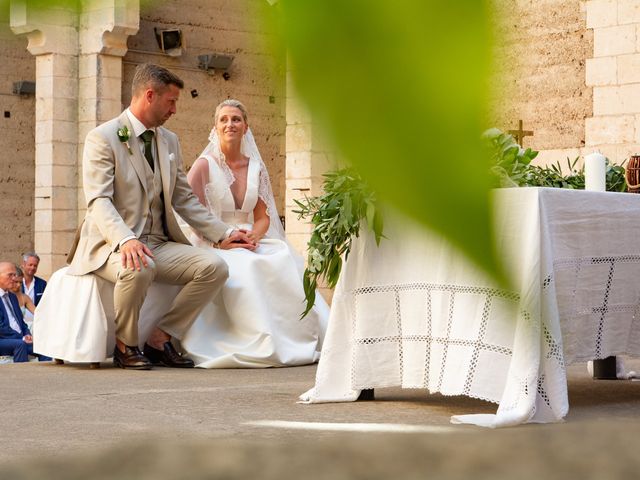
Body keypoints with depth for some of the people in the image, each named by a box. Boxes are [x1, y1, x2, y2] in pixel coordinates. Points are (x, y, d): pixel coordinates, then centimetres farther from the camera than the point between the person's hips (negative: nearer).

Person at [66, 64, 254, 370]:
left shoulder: (170, 141, 17)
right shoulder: (102, 138, -6)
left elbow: (184, 200, 21)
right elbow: (98, 202, -17)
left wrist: (225, 234, 11)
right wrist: (126, 240, -35)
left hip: (159, 244, 7)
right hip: (113, 246, -6)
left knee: (215, 267, -18)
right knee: (138, 267, -39)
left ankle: (160, 339, -5)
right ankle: (125, 345, -14)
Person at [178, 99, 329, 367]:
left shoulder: (255, 168, 14)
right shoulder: (204, 166, 0)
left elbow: (263, 216, 12)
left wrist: (254, 235, -11)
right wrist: (221, 239, -20)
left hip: (249, 242, 4)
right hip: (212, 246, -4)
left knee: (284, 263, -28)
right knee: (244, 269, -38)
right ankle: (262, 346, -37)